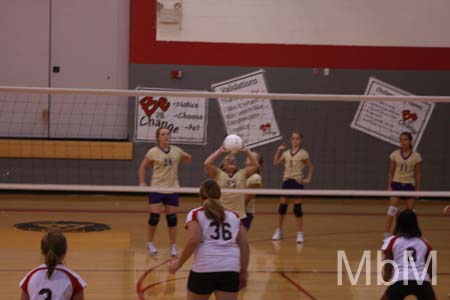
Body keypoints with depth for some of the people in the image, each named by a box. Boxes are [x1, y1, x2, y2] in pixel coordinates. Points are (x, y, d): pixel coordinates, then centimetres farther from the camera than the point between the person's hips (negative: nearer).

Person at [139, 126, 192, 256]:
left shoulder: (176, 151, 2)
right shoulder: (153, 152, -6)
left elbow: (188, 159, 17)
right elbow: (142, 167, 4)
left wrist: (189, 157, -7)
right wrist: (142, 182, -4)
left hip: (172, 188, 2)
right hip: (156, 188, -2)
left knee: (172, 217, 3)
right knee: (154, 216, -8)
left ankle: (173, 245, 12)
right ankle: (150, 243, 10)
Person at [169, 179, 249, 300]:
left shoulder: (195, 214, 8)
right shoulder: (233, 216, 19)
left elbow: (193, 240, -8)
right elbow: (245, 245, 14)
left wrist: (179, 262, 1)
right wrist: (243, 272, 20)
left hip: (204, 269, -2)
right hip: (230, 270, 2)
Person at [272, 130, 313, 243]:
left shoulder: (303, 153, -4)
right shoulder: (286, 153, 6)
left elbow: (310, 167, 4)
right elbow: (275, 162, 11)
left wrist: (308, 179, -6)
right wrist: (279, 150, 5)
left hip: (297, 182, -4)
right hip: (286, 181, 4)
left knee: (297, 207, -4)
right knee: (282, 206, 7)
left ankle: (300, 233, 3)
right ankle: (279, 231, 21)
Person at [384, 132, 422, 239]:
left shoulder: (416, 156, -3)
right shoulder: (395, 155, -2)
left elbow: (417, 174, 3)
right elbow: (391, 172, 4)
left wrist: (418, 189, 1)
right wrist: (389, 187, -1)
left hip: (410, 185, 1)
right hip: (397, 184, -1)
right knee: (392, 209, -12)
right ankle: (387, 234, -11)